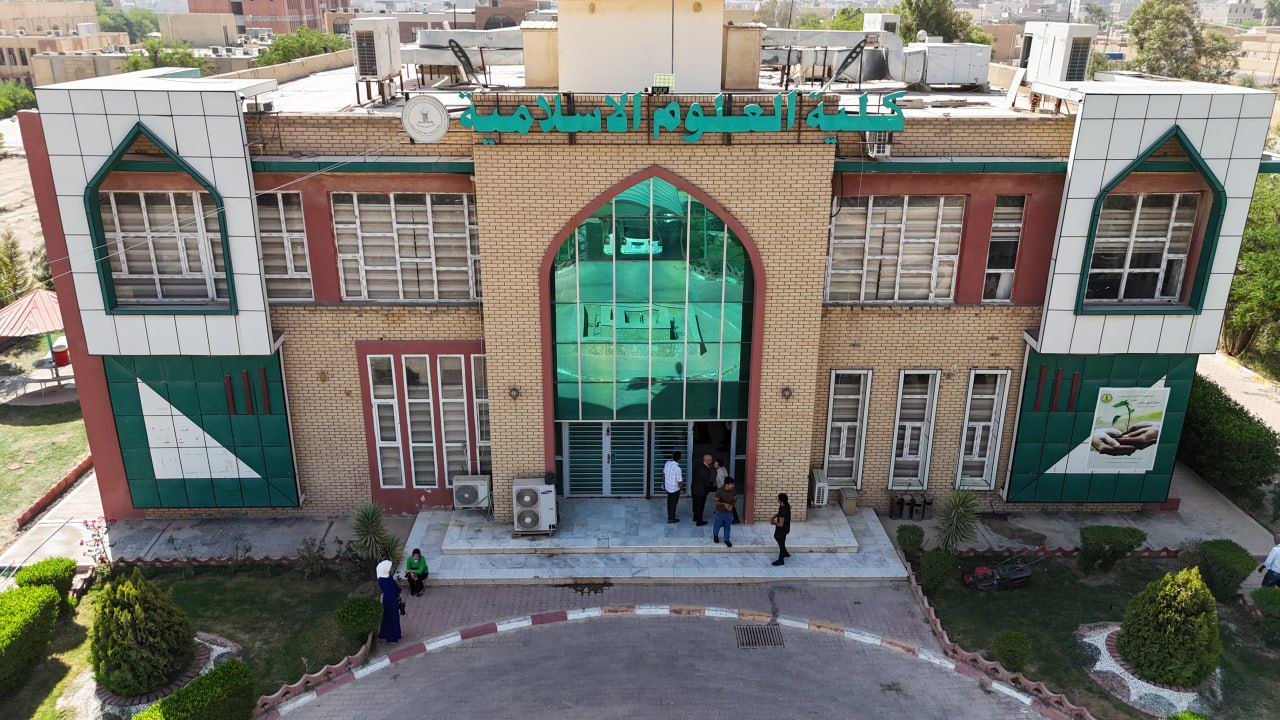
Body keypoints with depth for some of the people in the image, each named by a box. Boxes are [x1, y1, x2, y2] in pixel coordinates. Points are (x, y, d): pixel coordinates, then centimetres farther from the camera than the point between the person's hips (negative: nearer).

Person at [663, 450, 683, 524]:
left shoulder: (667, 463, -10)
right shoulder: (677, 469, -31)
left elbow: (664, 474, 6)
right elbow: (680, 483, -24)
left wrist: (664, 482, 22)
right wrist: (682, 485, -2)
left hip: (667, 487, 7)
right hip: (674, 489, -7)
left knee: (669, 501, 27)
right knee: (673, 503, 14)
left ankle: (670, 514, 47)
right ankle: (671, 518, 30)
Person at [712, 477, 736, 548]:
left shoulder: (733, 491, -12)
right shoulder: (719, 491, -25)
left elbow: (735, 499, 3)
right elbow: (716, 501, -19)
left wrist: (731, 505, -16)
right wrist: (724, 504, -34)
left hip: (729, 512, 3)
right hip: (720, 512, -3)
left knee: (728, 526, 16)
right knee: (718, 525, 18)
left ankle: (726, 540, 34)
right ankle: (715, 535, 46)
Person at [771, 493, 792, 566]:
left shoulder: (783, 511, -39)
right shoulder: (787, 504, -11)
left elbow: (781, 524, -31)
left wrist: (774, 523, -13)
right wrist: (776, 515, -2)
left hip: (782, 529, -9)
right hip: (785, 527, 9)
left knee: (781, 543, 11)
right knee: (776, 536, 30)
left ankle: (781, 560, 32)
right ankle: (785, 553, 46)